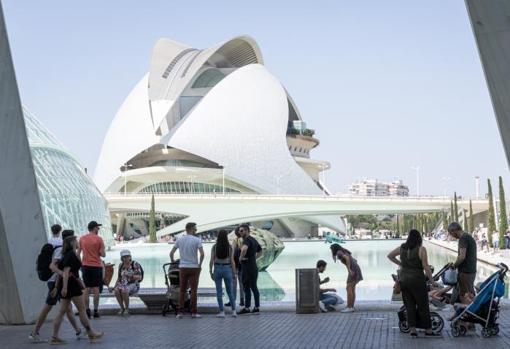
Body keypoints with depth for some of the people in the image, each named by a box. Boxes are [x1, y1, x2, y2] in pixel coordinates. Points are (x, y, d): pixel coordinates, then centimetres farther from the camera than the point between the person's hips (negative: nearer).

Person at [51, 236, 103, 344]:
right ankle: (91, 334, 6)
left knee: (62, 311, 7)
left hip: (66, 285, 10)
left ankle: (55, 337, 4)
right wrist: (65, 286, -26)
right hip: (71, 284, -10)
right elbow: (66, 271, -20)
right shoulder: (71, 255, -13)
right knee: (82, 309, -1)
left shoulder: (67, 254, 16)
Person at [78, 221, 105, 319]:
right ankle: (96, 311, 3)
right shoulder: (98, 239, -6)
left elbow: (78, 253, 7)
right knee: (96, 289, 2)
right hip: (96, 266, -3)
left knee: (86, 289, 5)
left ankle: (87, 310, 3)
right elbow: (103, 254, -8)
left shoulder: (82, 238, 4)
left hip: (85, 266, 3)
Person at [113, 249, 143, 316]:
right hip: (123, 285, 4)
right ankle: (122, 308, -15)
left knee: (124, 291, -37)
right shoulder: (121, 265, 11)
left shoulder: (135, 264, -5)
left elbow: (139, 277, -11)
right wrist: (115, 285, 1)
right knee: (116, 290, -31)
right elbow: (119, 278, 18)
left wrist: (131, 276, -27)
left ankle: (127, 308, -17)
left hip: (133, 285, -4)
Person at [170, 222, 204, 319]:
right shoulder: (197, 240, -7)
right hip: (194, 267, -3)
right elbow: (202, 254, -15)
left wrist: (172, 261, 22)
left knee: (182, 290, 8)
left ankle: (180, 312, 5)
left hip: (182, 267, 3)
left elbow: (171, 253, 4)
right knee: (193, 290, 2)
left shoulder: (179, 240, 4)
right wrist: (200, 264, -2)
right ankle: (194, 312, 3)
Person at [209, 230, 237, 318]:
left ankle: (222, 312, 3)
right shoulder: (230, 247, -4)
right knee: (230, 291, 11)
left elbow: (212, 260, -5)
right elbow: (232, 261, -5)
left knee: (219, 291, 5)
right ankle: (233, 311, 6)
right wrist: (234, 273, 3)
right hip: (227, 269, 0)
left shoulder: (214, 247, -3)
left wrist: (210, 272, 3)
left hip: (217, 269, 0)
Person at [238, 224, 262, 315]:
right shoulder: (253, 240, 16)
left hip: (248, 267, -9)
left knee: (247, 288, -4)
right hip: (254, 267, 9)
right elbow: (260, 251, 30)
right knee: (254, 287, 12)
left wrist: (241, 257, -22)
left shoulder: (247, 240, -15)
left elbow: (244, 249, -38)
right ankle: (257, 307, 14)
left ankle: (247, 308, -2)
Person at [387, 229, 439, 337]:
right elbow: (426, 267, -11)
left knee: (409, 305, 9)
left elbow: (390, 256, 17)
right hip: (417, 280, -4)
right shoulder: (421, 249, -10)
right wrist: (432, 279, -2)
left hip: (403, 279, 5)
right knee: (423, 306, 5)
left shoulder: (402, 248, 5)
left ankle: (412, 329, 3)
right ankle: (428, 330, 11)